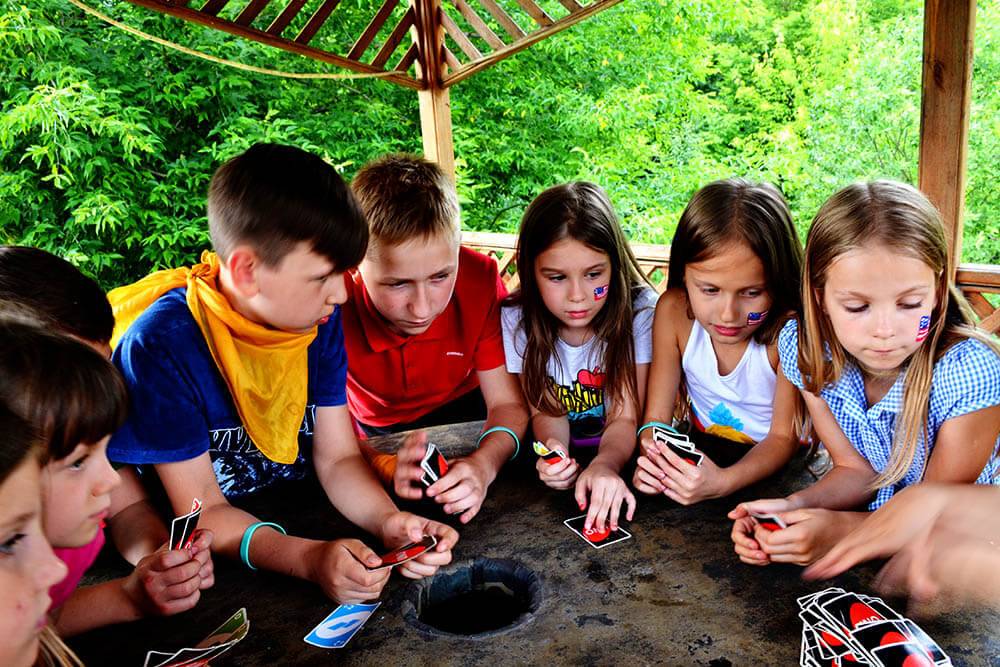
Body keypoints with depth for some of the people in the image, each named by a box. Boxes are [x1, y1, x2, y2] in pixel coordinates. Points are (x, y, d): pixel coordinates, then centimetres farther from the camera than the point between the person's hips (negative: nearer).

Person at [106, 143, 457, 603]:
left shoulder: (320, 320, -7)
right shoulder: (160, 345, -23)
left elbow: (338, 458, -5)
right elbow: (202, 512, -21)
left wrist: (388, 521, -25)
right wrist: (310, 558, -36)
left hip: (299, 522, 3)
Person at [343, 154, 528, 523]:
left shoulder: (480, 278, -27)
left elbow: (507, 403, -22)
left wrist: (482, 464, -43)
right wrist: (383, 467, -50)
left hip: (462, 410, 0)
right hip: (376, 428, 1)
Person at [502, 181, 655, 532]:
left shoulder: (639, 310, -16)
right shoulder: (516, 320, -11)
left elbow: (625, 417, -17)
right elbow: (546, 411, -8)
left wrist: (605, 464, -39)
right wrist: (553, 453, -31)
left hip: (621, 454, -1)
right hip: (563, 454, 2)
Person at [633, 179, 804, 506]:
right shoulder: (674, 312, -16)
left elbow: (783, 436, -17)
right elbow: (656, 416, -12)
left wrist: (723, 481, -35)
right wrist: (652, 460, -34)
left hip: (771, 463, -3)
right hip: (700, 450, 4)